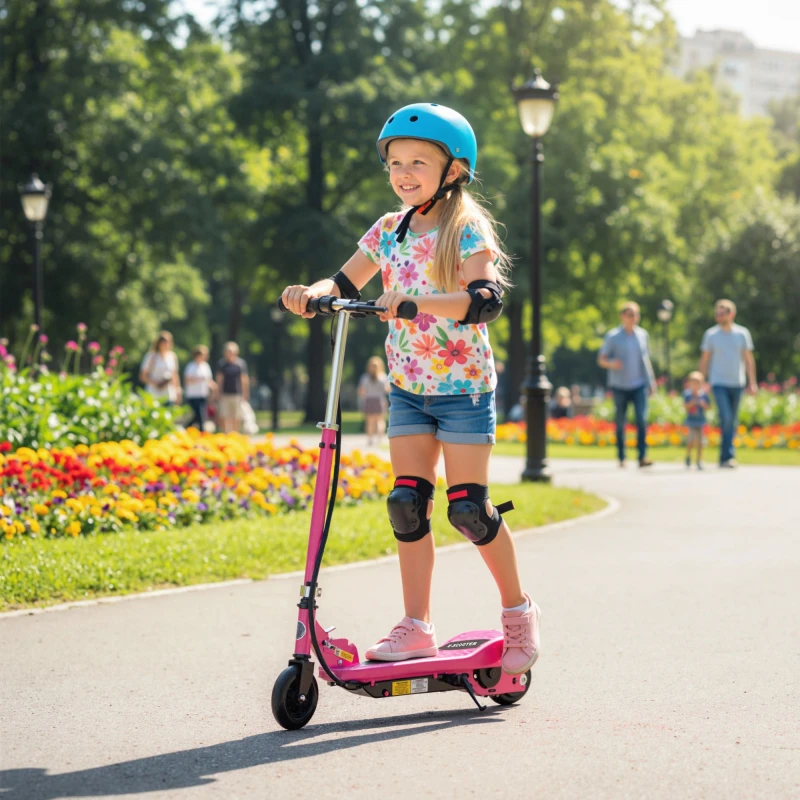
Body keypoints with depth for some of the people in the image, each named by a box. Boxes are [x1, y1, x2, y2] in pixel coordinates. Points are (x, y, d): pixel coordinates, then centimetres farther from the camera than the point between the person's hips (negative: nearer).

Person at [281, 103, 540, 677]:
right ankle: (416, 627, 7)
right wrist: (313, 293, -12)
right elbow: (347, 281, 12)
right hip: (407, 387, 6)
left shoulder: (467, 230, -11)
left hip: (463, 385, -5)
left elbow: (486, 300, -25)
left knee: (469, 507, -6)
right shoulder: (390, 231, 7)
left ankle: (519, 612, 13)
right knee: (407, 502, 0)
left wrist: (415, 301, -39)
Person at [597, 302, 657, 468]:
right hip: (620, 385, -2)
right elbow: (601, 359, -1)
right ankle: (621, 458, 15)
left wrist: (651, 381, 18)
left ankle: (642, 456, -15)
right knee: (620, 422, 5)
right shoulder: (613, 336, -2)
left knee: (642, 419, -13)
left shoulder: (643, 334, 8)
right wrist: (611, 363, -23)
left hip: (639, 385, 2)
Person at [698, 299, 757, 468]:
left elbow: (748, 359, 7)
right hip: (719, 383, -2)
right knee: (726, 418, -16)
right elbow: (704, 360, 7)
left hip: (737, 383, 2)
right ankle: (729, 455, -14)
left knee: (733, 422, 7)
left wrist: (752, 382, 3)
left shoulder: (742, 333, 3)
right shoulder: (711, 334, 1)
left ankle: (724, 457, 17)